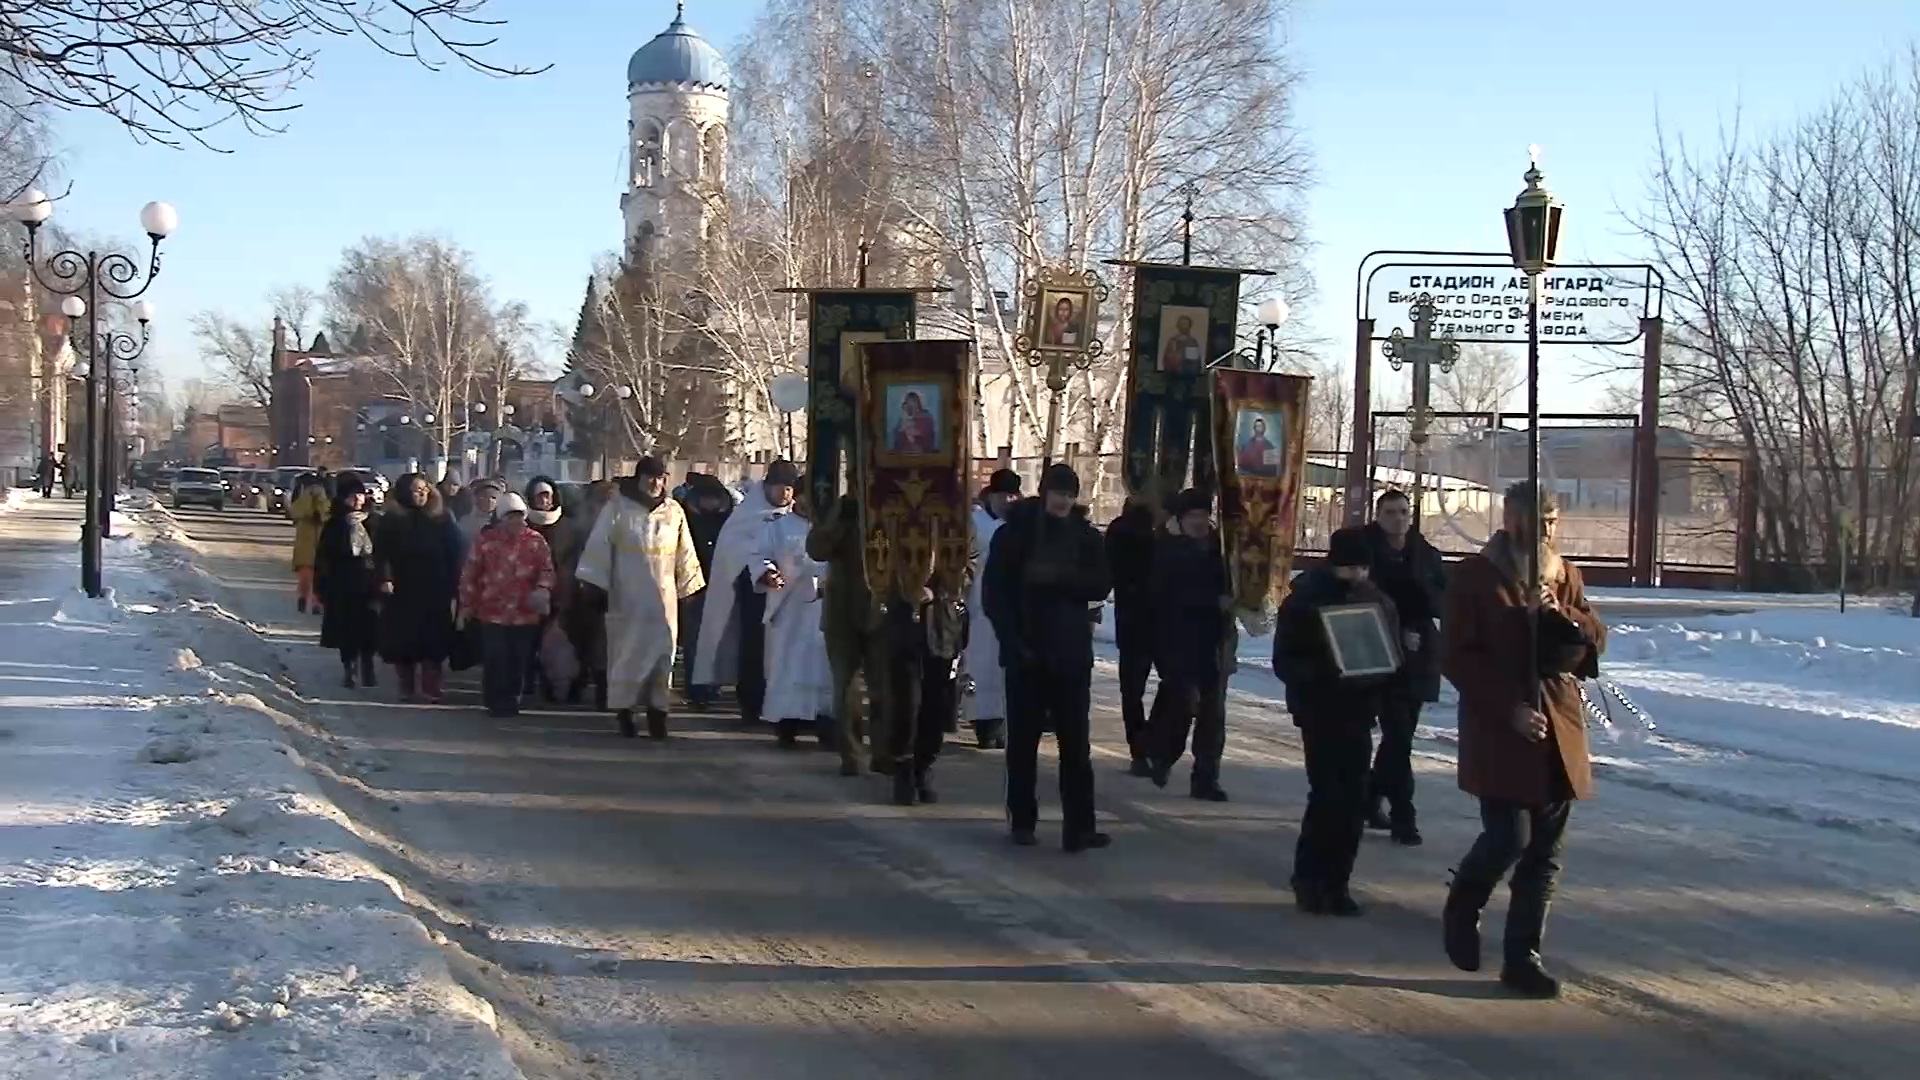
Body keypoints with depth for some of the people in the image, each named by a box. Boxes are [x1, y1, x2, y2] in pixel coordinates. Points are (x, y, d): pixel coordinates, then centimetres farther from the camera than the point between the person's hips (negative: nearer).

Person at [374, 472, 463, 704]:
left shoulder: (442, 519, 5)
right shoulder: (392, 520, 2)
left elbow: (454, 555, 3)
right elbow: (381, 553, -1)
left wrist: (453, 585, -3)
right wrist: (385, 578, -14)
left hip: (435, 592, 0)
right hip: (402, 591, 0)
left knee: (433, 640, -2)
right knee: (402, 640, 3)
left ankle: (432, 687, 3)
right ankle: (406, 687, 13)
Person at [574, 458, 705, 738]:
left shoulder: (674, 512, 7)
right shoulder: (617, 508, -2)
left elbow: (685, 553, 11)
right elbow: (599, 547, -3)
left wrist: (688, 589, 10)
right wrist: (595, 587, -6)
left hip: (663, 597, 2)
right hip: (626, 597, -2)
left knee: (660, 653, 1)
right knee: (627, 653, 2)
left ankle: (657, 713, 6)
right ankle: (624, 712, 10)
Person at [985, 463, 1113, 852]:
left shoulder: (1088, 538, 6)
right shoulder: (1014, 534, 0)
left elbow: (1100, 586, -4)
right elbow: (994, 593, -2)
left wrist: (1060, 578, -20)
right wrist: (1012, 640, -12)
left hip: (1071, 653, 1)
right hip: (1025, 653, -1)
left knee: (1075, 741, -2)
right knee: (1022, 739, 5)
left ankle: (1079, 826, -2)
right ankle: (1022, 821, 14)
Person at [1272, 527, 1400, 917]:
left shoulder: (1378, 601, 7)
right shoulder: (1302, 601, -4)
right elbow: (1285, 663, -6)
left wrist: (1371, 676, -12)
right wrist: (1323, 673, -24)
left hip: (1358, 714, 4)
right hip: (1318, 713, -4)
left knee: (1354, 801, 1)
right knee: (1328, 795, -10)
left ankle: (1335, 883, 11)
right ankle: (1309, 878, 6)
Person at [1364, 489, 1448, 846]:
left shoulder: (1426, 555, 6)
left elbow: (1444, 602, 4)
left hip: (1418, 657, 5)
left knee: (1399, 733, 12)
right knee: (1398, 735, -11)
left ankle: (1372, 801, 29)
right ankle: (1402, 817, -7)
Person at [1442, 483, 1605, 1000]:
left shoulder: (1565, 575, 14)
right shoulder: (1474, 576, -3)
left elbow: (1596, 638, 11)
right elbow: (1456, 657, -7)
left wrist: (1561, 614, -9)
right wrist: (1508, 708, -15)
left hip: (1559, 728, 5)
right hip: (1499, 729, -5)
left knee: (1545, 852, 6)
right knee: (1509, 837, -12)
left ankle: (1522, 956, 14)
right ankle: (1462, 908, 17)